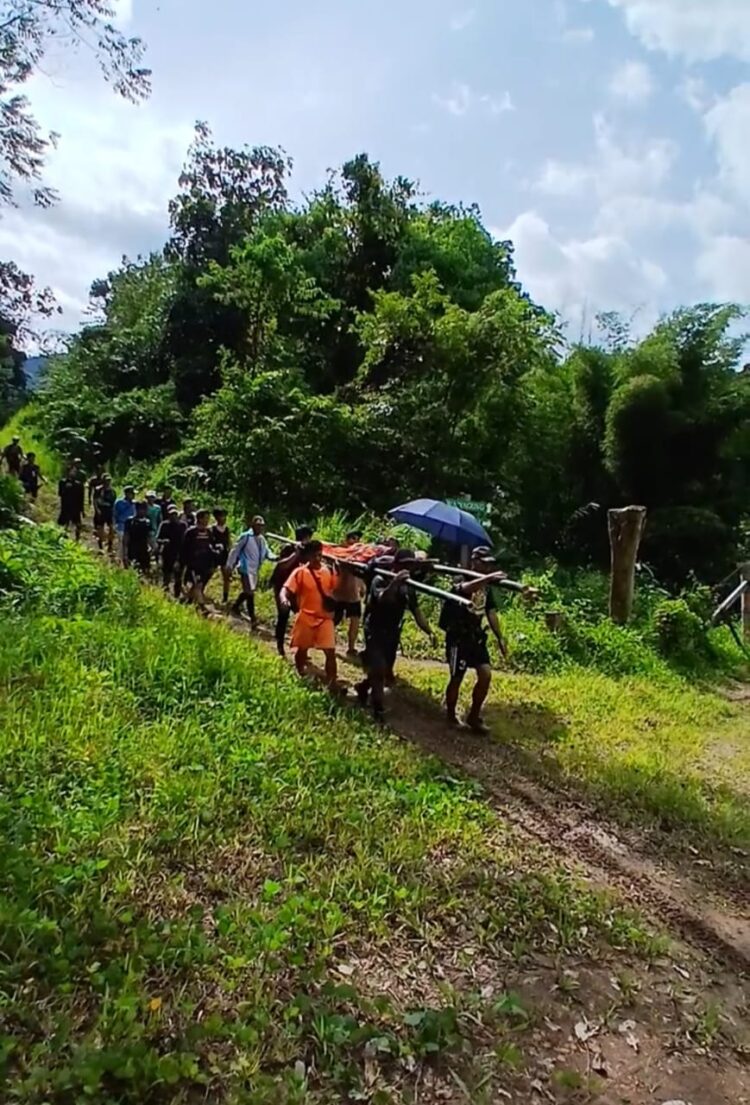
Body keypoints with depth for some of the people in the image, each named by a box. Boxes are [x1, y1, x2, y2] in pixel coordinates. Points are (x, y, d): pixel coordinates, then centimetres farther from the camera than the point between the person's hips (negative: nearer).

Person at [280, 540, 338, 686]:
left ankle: (331, 683, 1)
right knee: (302, 650, 13)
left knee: (330, 652, -6)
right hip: (306, 617, -2)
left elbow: (335, 590, 19)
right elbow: (286, 589, -16)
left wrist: (333, 600, -2)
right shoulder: (300, 572, -8)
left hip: (325, 618, 2)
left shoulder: (329, 572, 3)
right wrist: (284, 599, -36)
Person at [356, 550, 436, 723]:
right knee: (379, 670, -17)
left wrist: (429, 631, -11)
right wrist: (394, 582, -51)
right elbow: (382, 598, -34)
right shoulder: (380, 580, -13)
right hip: (375, 632, -6)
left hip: (392, 634, 6)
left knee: (386, 673, 14)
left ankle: (363, 687, 42)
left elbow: (417, 612, 3)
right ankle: (378, 709, -4)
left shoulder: (408, 587, 6)